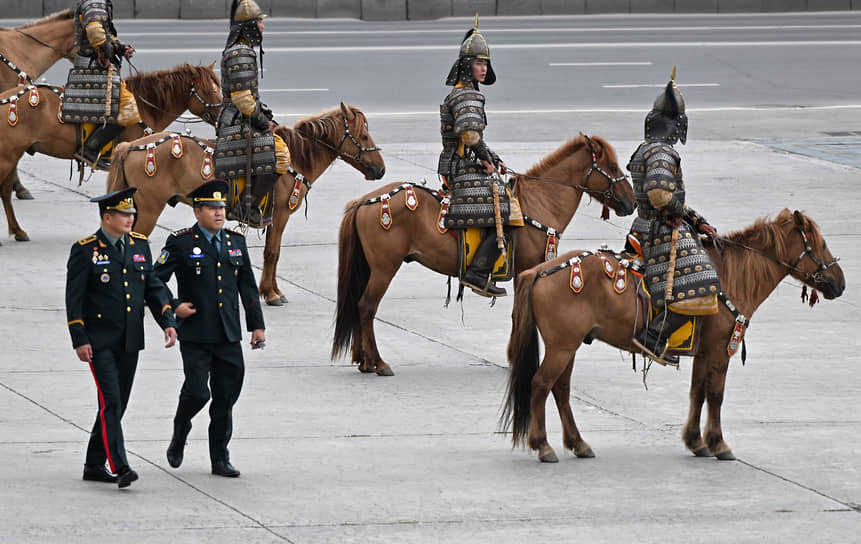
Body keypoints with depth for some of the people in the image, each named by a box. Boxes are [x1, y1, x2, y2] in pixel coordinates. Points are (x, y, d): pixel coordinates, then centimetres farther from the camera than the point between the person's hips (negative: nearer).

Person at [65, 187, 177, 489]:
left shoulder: (139, 245, 8)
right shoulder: (85, 250, -8)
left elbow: (153, 287, 12)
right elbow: (74, 297, -8)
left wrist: (168, 322, -2)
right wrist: (79, 340, -13)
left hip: (130, 341, 6)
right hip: (99, 342, -6)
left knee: (117, 404, 10)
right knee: (111, 402, -15)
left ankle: (94, 465, 20)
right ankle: (120, 468, -20)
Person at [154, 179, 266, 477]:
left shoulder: (235, 241, 11)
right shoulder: (181, 243, -4)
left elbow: (248, 287, 16)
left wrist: (256, 324, 13)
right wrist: (174, 307, -12)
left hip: (228, 336, 4)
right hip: (195, 337, -4)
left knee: (226, 397, 4)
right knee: (197, 392, -12)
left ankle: (220, 459, 13)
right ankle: (179, 436, 17)